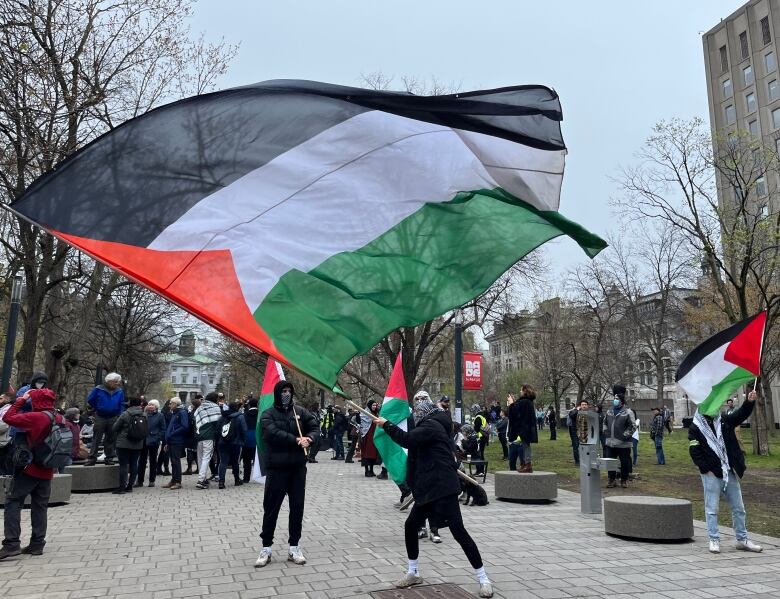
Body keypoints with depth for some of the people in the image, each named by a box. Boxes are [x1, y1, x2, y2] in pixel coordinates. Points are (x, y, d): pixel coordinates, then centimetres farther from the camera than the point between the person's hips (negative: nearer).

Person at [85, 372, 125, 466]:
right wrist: (97, 409, 6)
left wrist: (120, 415, 4)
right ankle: (92, 458, 2)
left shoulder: (119, 391, 3)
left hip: (113, 418, 2)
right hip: (100, 417, -2)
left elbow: (121, 405, 13)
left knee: (110, 439, 8)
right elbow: (90, 401, 6)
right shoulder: (99, 389, -5)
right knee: (96, 439, -1)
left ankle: (109, 458, 14)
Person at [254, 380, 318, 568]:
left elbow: (315, 427, 3)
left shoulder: (300, 412, 9)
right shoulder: (268, 415, -2)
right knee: (271, 508, 4)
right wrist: (296, 440, -21)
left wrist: (309, 438, -18)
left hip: (298, 467, 3)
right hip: (276, 468, -3)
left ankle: (294, 547, 19)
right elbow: (274, 434, -18)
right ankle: (266, 548, 16)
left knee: (297, 507, 8)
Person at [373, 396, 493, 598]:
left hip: (443, 488, -11)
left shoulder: (431, 426, -11)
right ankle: (413, 573, 26)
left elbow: (407, 439, -23)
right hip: (429, 489, 11)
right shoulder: (431, 426, 21)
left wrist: (386, 425, -14)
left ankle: (483, 579, -1)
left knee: (458, 531, -9)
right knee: (410, 526, 12)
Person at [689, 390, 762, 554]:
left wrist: (750, 402, -20)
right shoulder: (695, 427, -3)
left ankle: (742, 540, 25)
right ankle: (714, 540, 10)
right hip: (711, 474, -4)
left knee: (738, 508, 12)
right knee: (712, 509, 1)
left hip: (730, 473, 5)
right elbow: (694, 451, -6)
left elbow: (741, 414, -2)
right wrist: (706, 469, -12)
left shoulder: (724, 420, 10)